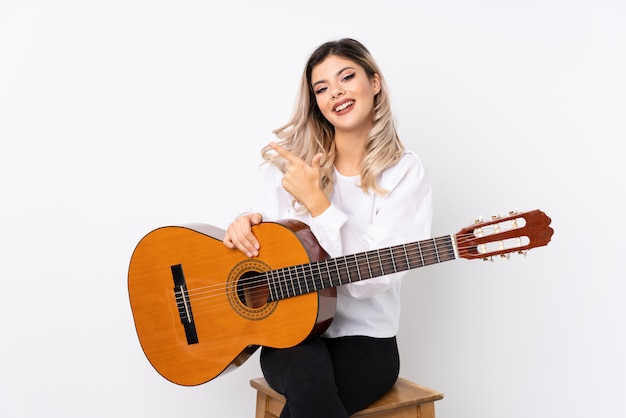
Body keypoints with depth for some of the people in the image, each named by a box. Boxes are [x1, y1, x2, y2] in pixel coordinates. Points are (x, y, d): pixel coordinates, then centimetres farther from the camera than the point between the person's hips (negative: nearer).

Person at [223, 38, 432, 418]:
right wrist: (245, 225, -11)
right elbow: (264, 236, 12)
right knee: (307, 374, -32)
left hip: (364, 337, -2)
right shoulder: (292, 159, 4)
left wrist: (316, 202, -20)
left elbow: (371, 277, -15)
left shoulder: (405, 172, -5)